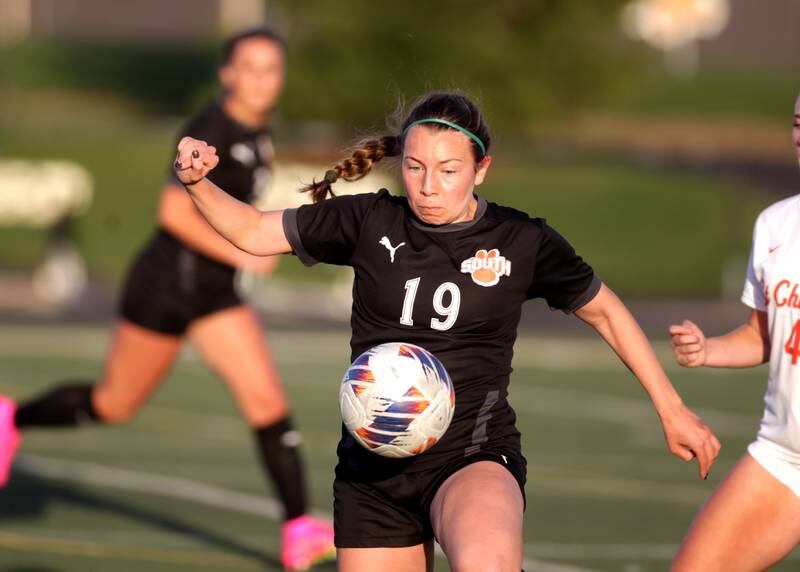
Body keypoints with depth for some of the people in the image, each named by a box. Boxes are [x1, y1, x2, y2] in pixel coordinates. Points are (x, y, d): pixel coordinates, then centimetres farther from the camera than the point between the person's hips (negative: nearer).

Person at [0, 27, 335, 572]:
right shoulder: (211, 130, -19)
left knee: (268, 400, -8)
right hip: (167, 282, -7)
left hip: (216, 292, 8)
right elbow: (174, 212, -26)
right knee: (115, 405, 9)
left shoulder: (258, 133, 8)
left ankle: (299, 528, -11)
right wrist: (237, 253, -26)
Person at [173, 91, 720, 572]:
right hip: (373, 467, 3)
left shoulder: (522, 242, -3)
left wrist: (672, 410, 14)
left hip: (474, 457, -3)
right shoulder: (370, 223, 0)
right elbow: (254, 231, 9)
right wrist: (197, 183, -10)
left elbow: (607, 312, 11)